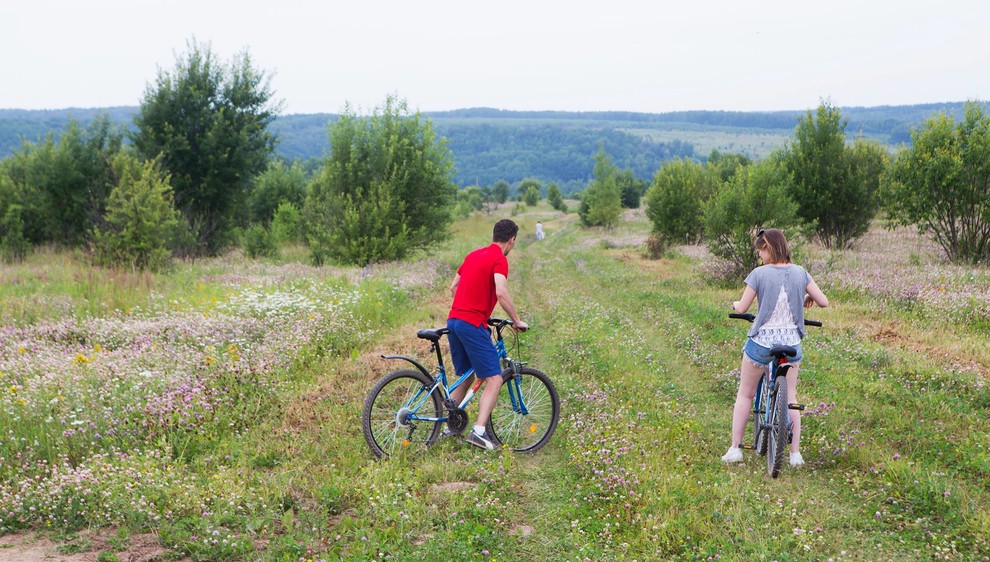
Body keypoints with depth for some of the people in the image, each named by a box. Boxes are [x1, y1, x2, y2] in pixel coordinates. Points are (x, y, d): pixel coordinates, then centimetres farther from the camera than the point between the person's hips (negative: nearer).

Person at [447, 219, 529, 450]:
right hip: (473, 324, -9)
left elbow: (453, 287, 24)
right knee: (494, 380, -7)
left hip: (454, 320, 9)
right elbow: (501, 293, -20)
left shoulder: (474, 255, 19)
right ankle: (479, 431, -17)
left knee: (465, 377, 21)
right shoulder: (499, 259, -7)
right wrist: (517, 321, -10)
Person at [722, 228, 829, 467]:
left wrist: (735, 303, 14)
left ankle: (735, 448, 13)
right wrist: (808, 298, 21)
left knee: (745, 394, 13)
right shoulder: (799, 273, -1)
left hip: (762, 341, -3)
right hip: (791, 342, 3)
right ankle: (795, 453, 14)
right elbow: (824, 302, 0)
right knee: (790, 397, 16)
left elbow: (742, 308, -8)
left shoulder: (759, 273, -11)